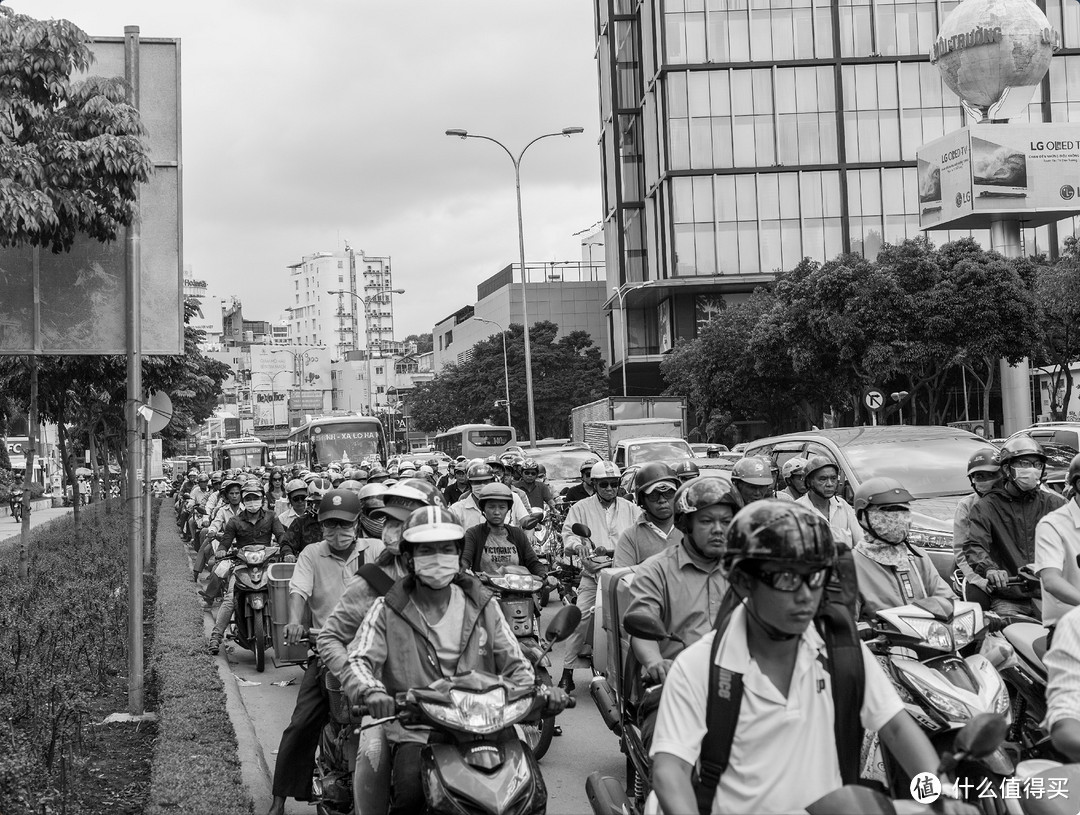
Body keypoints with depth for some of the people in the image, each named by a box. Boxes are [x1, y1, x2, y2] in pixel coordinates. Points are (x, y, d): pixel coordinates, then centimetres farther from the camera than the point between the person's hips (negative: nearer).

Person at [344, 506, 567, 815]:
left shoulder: (482, 605, 11)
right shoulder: (388, 610, 3)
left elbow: (514, 663, 10)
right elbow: (358, 660, -7)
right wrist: (371, 690, -30)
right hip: (415, 733, -2)